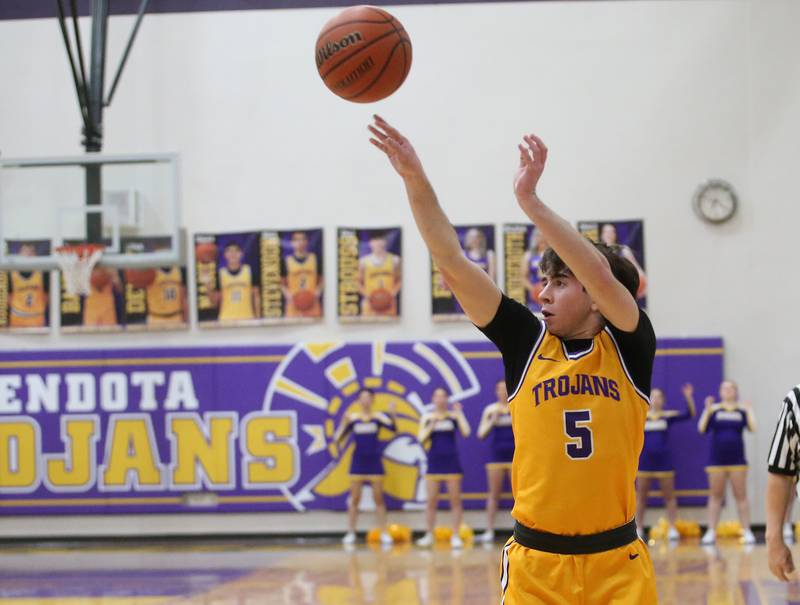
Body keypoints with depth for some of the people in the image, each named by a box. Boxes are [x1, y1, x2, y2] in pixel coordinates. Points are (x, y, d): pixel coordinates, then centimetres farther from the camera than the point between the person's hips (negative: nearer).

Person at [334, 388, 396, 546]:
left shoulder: (378, 417, -1)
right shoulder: (352, 418, 1)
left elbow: (393, 428, -17)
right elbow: (338, 439, -3)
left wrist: (392, 415, -34)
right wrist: (344, 423, -17)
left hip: (374, 462, 0)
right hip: (358, 462, 0)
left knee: (378, 498, 2)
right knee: (355, 499, 3)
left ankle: (384, 533, 6)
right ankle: (351, 533, 8)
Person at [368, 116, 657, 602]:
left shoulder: (629, 346, -2)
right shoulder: (528, 341, 4)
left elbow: (601, 276, -20)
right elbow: (453, 262, -1)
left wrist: (529, 199, -25)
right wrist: (416, 180, -10)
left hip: (618, 562, -2)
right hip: (535, 562, 2)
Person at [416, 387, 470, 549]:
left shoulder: (454, 415, 2)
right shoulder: (427, 417, 6)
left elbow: (466, 432, -12)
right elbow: (421, 438, -4)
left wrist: (459, 414, -13)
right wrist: (432, 424, -15)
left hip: (451, 462, -1)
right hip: (434, 462, 1)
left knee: (455, 500, -1)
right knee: (431, 501, 2)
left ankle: (455, 536, 3)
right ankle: (429, 535, 11)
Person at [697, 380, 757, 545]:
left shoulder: (742, 410, 4)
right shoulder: (714, 409, 4)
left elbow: (752, 428, -8)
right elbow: (702, 428, -6)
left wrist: (748, 410, -12)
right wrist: (708, 410, -14)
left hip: (737, 461, 0)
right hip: (717, 461, 0)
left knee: (741, 496, 1)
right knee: (715, 496, 3)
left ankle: (746, 531, 2)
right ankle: (711, 532, 5)